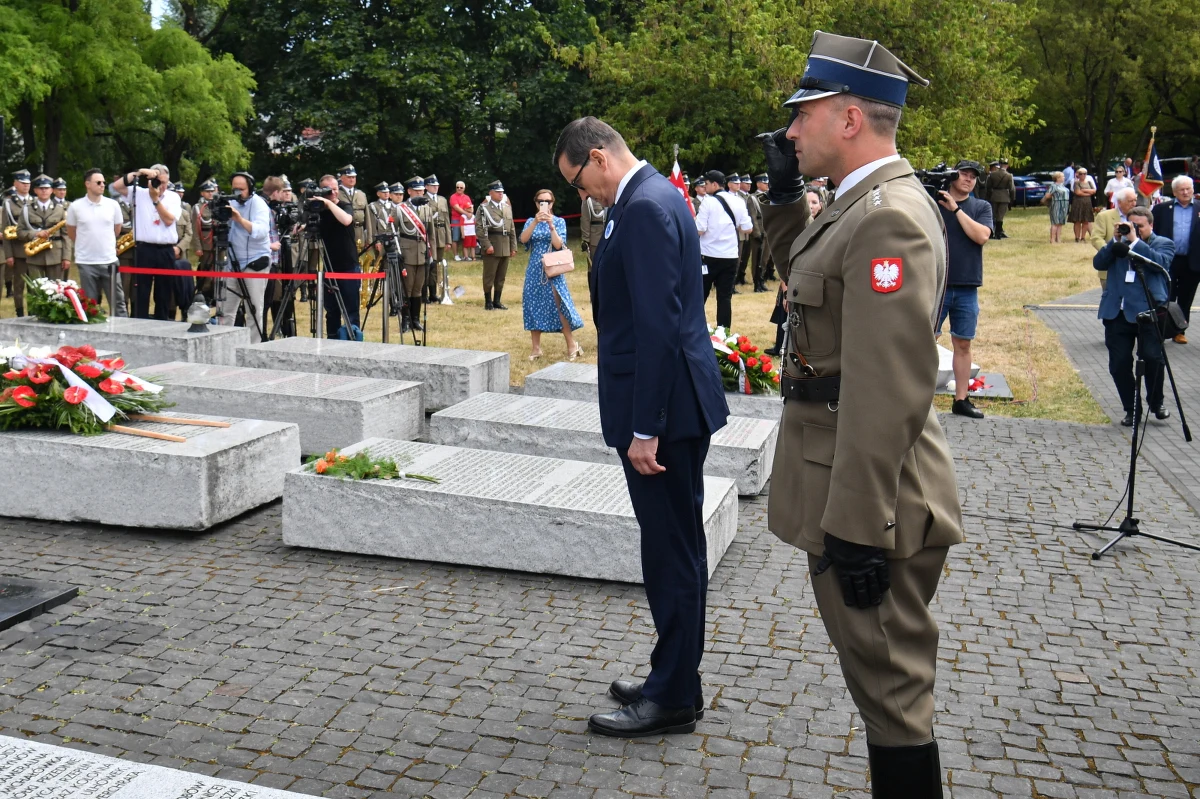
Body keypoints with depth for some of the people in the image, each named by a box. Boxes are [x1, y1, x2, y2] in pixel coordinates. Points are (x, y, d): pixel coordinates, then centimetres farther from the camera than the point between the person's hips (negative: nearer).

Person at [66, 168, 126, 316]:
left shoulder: (113, 205, 0)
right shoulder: (75, 207, -3)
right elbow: (71, 233, 10)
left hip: (109, 261, 1)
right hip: (86, 262, -1)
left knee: (117, 301, 3)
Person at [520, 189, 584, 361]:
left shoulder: (559, 221, 1)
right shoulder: (531, 221, 8)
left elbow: (558, 245, -11)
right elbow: (523, 239, -11)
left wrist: (551, 225, -22)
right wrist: (535, 222, -22)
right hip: (535, 270, 3)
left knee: (558, 305, -9)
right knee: (534, 305, 3)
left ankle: (572, 345, 3)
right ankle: (535, 348, 10)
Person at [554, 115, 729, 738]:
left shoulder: (646, 208, -17)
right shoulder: (650, 196, 14)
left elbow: (657, 325, -23)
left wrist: (644, 428, -21)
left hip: (663, 407, -11)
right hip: (672, 404, 11)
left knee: (671, 552, 0)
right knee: (675, 548, 17)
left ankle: (673, 699, 13)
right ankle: (673, 680, 30)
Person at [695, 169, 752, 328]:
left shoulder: (709, 203, -11)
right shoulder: (738, 202, 3)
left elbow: (699, 230, -15)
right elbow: (747, 228, 5)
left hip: (709, 256, -4)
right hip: (730, 256, 4)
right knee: (725, 296, 7)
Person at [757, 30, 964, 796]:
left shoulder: (889, 217, -21)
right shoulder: (869, 202, 10)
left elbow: (889, 393, -26)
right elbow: (812, 269, 30)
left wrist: (858, 528, -24)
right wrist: (786, 193, 14)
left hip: (869, 500, -10)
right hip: (854, 490, 10)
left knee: (890, 684, 4)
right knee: (885, 676, 22)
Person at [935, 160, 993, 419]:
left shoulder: (982, 207, 7)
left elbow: (982, 236, -10)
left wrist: (955, 208, -12)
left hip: (967, 288, 3)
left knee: (963, 344, 10)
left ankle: (961, 400, 19)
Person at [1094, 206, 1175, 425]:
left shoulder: (1164, 243, 7)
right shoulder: (1119, 244, 17)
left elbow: (1160, 262, -14)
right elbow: (1098, 264, 4)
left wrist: (1135, 241, -14)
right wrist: (1115, 240, -6)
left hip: (1148, 311, -4)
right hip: (1117, 312, 4)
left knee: (1152, 358, -8)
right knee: (1119, 364, 4)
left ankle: (1156, 403, 15)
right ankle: (1131, 409, 16)